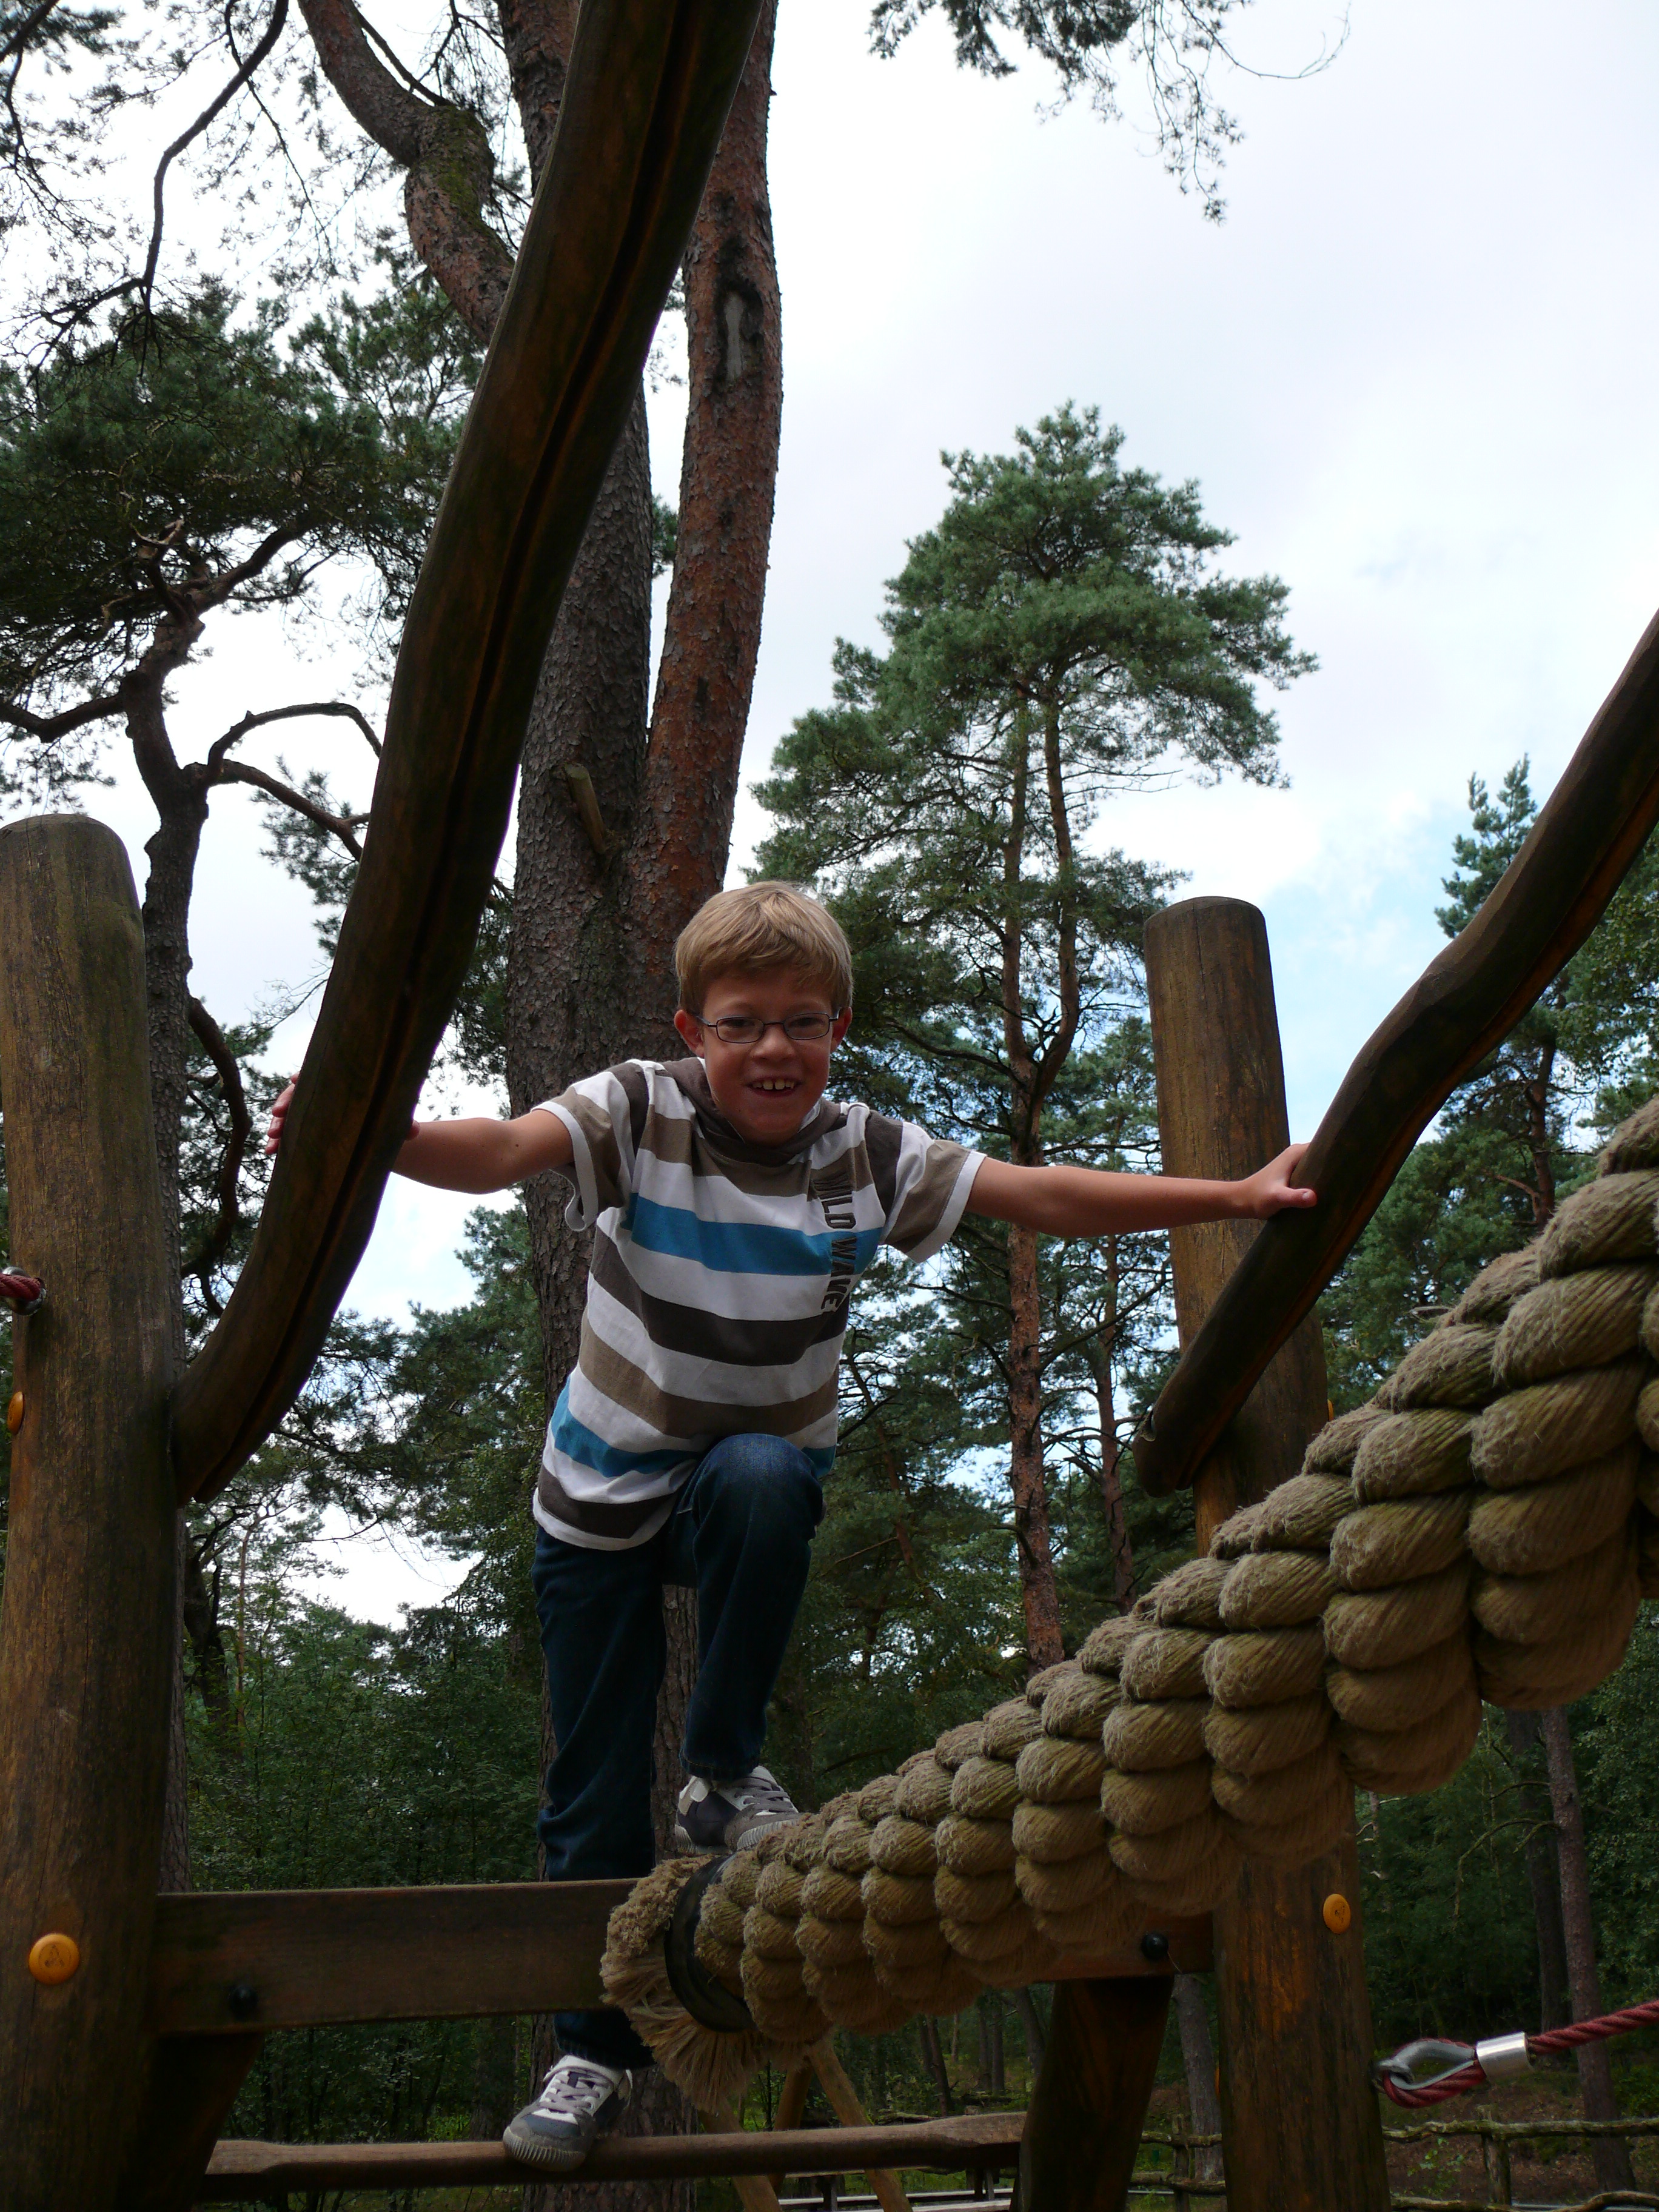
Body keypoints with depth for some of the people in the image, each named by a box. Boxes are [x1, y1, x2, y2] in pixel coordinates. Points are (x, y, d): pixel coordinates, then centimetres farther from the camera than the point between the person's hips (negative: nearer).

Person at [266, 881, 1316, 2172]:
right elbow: (503, 1151, -35)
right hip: (604, 1496, 0)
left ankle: (724, 1777, -13)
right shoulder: (639, 1111, -17)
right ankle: (598, 2050, 28)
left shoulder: (867, 1155, -10)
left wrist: (1234, 1196, -16)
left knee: (764, 1481, -37)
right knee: (593, 1797, 3)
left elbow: (1045, 1198, -11)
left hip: (760, 1469, 1)